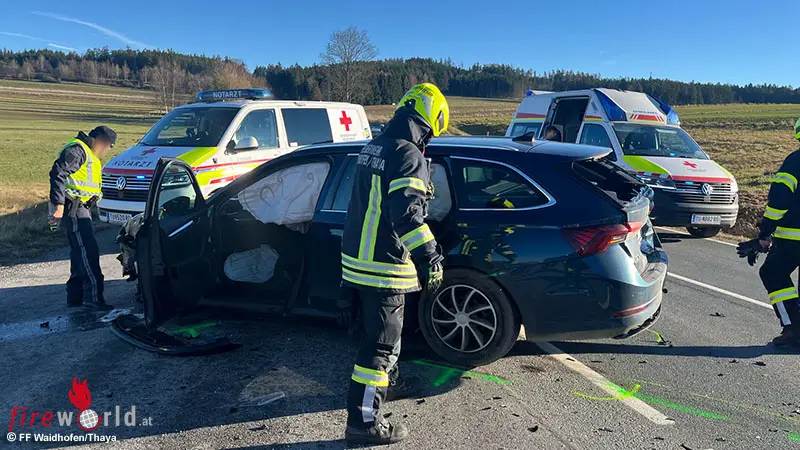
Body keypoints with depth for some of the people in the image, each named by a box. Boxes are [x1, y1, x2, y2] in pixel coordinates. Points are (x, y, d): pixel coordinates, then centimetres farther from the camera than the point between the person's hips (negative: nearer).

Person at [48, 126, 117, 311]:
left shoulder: (91, 157, 22)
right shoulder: (77, 150, -12)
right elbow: (57, 174, -22)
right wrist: (58, 204, -26)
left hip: (80, 209, 11)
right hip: (72, 208, -11)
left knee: (80, 253, 13)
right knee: (88, 251, -14)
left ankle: (75, 296, 20)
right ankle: (93, 297, -15)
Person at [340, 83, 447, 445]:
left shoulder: (374, 147, 12)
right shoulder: (409, 156, -17)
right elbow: (406, 212, -28)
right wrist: (431, 258, -25)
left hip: (357, 257, 10)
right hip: (383, 266, -9)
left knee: (384, 330, 26)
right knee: (381, 342, -1)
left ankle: (387, 383, 45)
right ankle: (364, 422, 8)